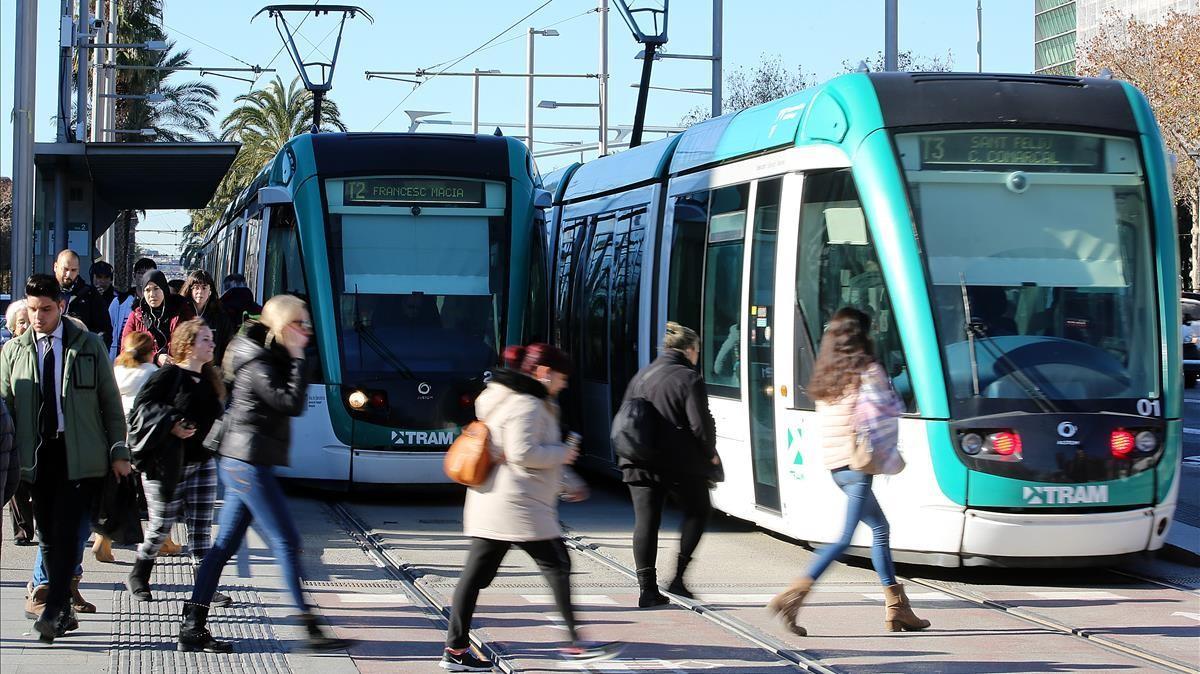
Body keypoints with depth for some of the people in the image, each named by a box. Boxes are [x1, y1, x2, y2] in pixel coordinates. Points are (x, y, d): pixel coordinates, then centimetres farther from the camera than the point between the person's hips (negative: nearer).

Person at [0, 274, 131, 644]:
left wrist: (118, 451, 1)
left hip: (79, 456, -3)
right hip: (36, 456, 3)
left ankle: (53, 612, -12)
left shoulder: (89, 345, 3)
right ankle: (64, 612, 15)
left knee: (65, 531, -11)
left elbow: (111, 402, 6)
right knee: (47, 535, 6)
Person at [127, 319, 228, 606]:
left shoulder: (210, 380, 13)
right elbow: (143, 406, -16)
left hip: (202, 463, 6)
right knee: (161, 525, 2)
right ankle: (137, 577, 22)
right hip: (167, 466, -6)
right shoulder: (168, 375, -9)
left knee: (201, 527, 2)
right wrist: (171, 425, -25)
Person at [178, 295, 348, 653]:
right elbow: (293, 404, -23)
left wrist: (294, 356, 6)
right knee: (286, 542, -6)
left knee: (225, 544, 9)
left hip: (240, 462, 10)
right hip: (249, 462, -10)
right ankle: (311, 630, -4)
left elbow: (291, 401, 14)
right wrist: (297, 357, -18)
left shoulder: (271, 357, 14)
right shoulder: (259, 365, -15)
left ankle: (193, 627, 9)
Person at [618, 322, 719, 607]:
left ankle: (647, 589, 1)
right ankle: (678, 578, 6)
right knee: (698, 510, 15)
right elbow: (700, 424, -12)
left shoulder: (640, 377, 12)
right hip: (679, 462, -5)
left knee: (645, 521, 5)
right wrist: (710, 454, 3)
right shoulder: (688, 379, -9)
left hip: (640, 463, 5)